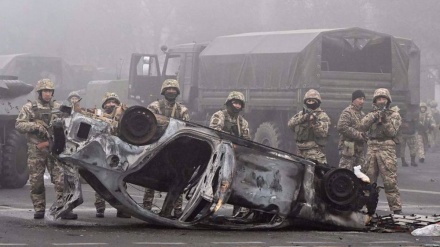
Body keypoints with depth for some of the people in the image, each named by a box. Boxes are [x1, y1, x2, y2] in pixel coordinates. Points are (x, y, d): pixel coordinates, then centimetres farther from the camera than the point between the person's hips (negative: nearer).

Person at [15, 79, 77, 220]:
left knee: (61, 180, -8)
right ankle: (39, 210, 11)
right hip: (36, 149, -1)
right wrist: (35, 126, -15)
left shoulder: (58, 108, 13)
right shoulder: (29, 108, 5)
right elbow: (19, 125, -3)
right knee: (36, 182, 2)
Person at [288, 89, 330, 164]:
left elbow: (323, 133, -10)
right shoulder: (301, 114, 16)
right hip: (301, 152, 6)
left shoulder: (322, 116, 2)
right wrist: (303, 118, -17)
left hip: (315, 152, -6)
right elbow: (290, 124, -2)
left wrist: (315, 123, -25)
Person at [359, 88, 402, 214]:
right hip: (371, 148, 4)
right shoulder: (372, 114, 17)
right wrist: (374, 116, -12)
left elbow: (392, 132, -4)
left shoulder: (394, 115, 7)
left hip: (386, 148, -4)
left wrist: (385, 120, -17)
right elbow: (363, 126, 0)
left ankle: (396, 208, -10)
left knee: (390, 180, -10)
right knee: (368, 179, 8)